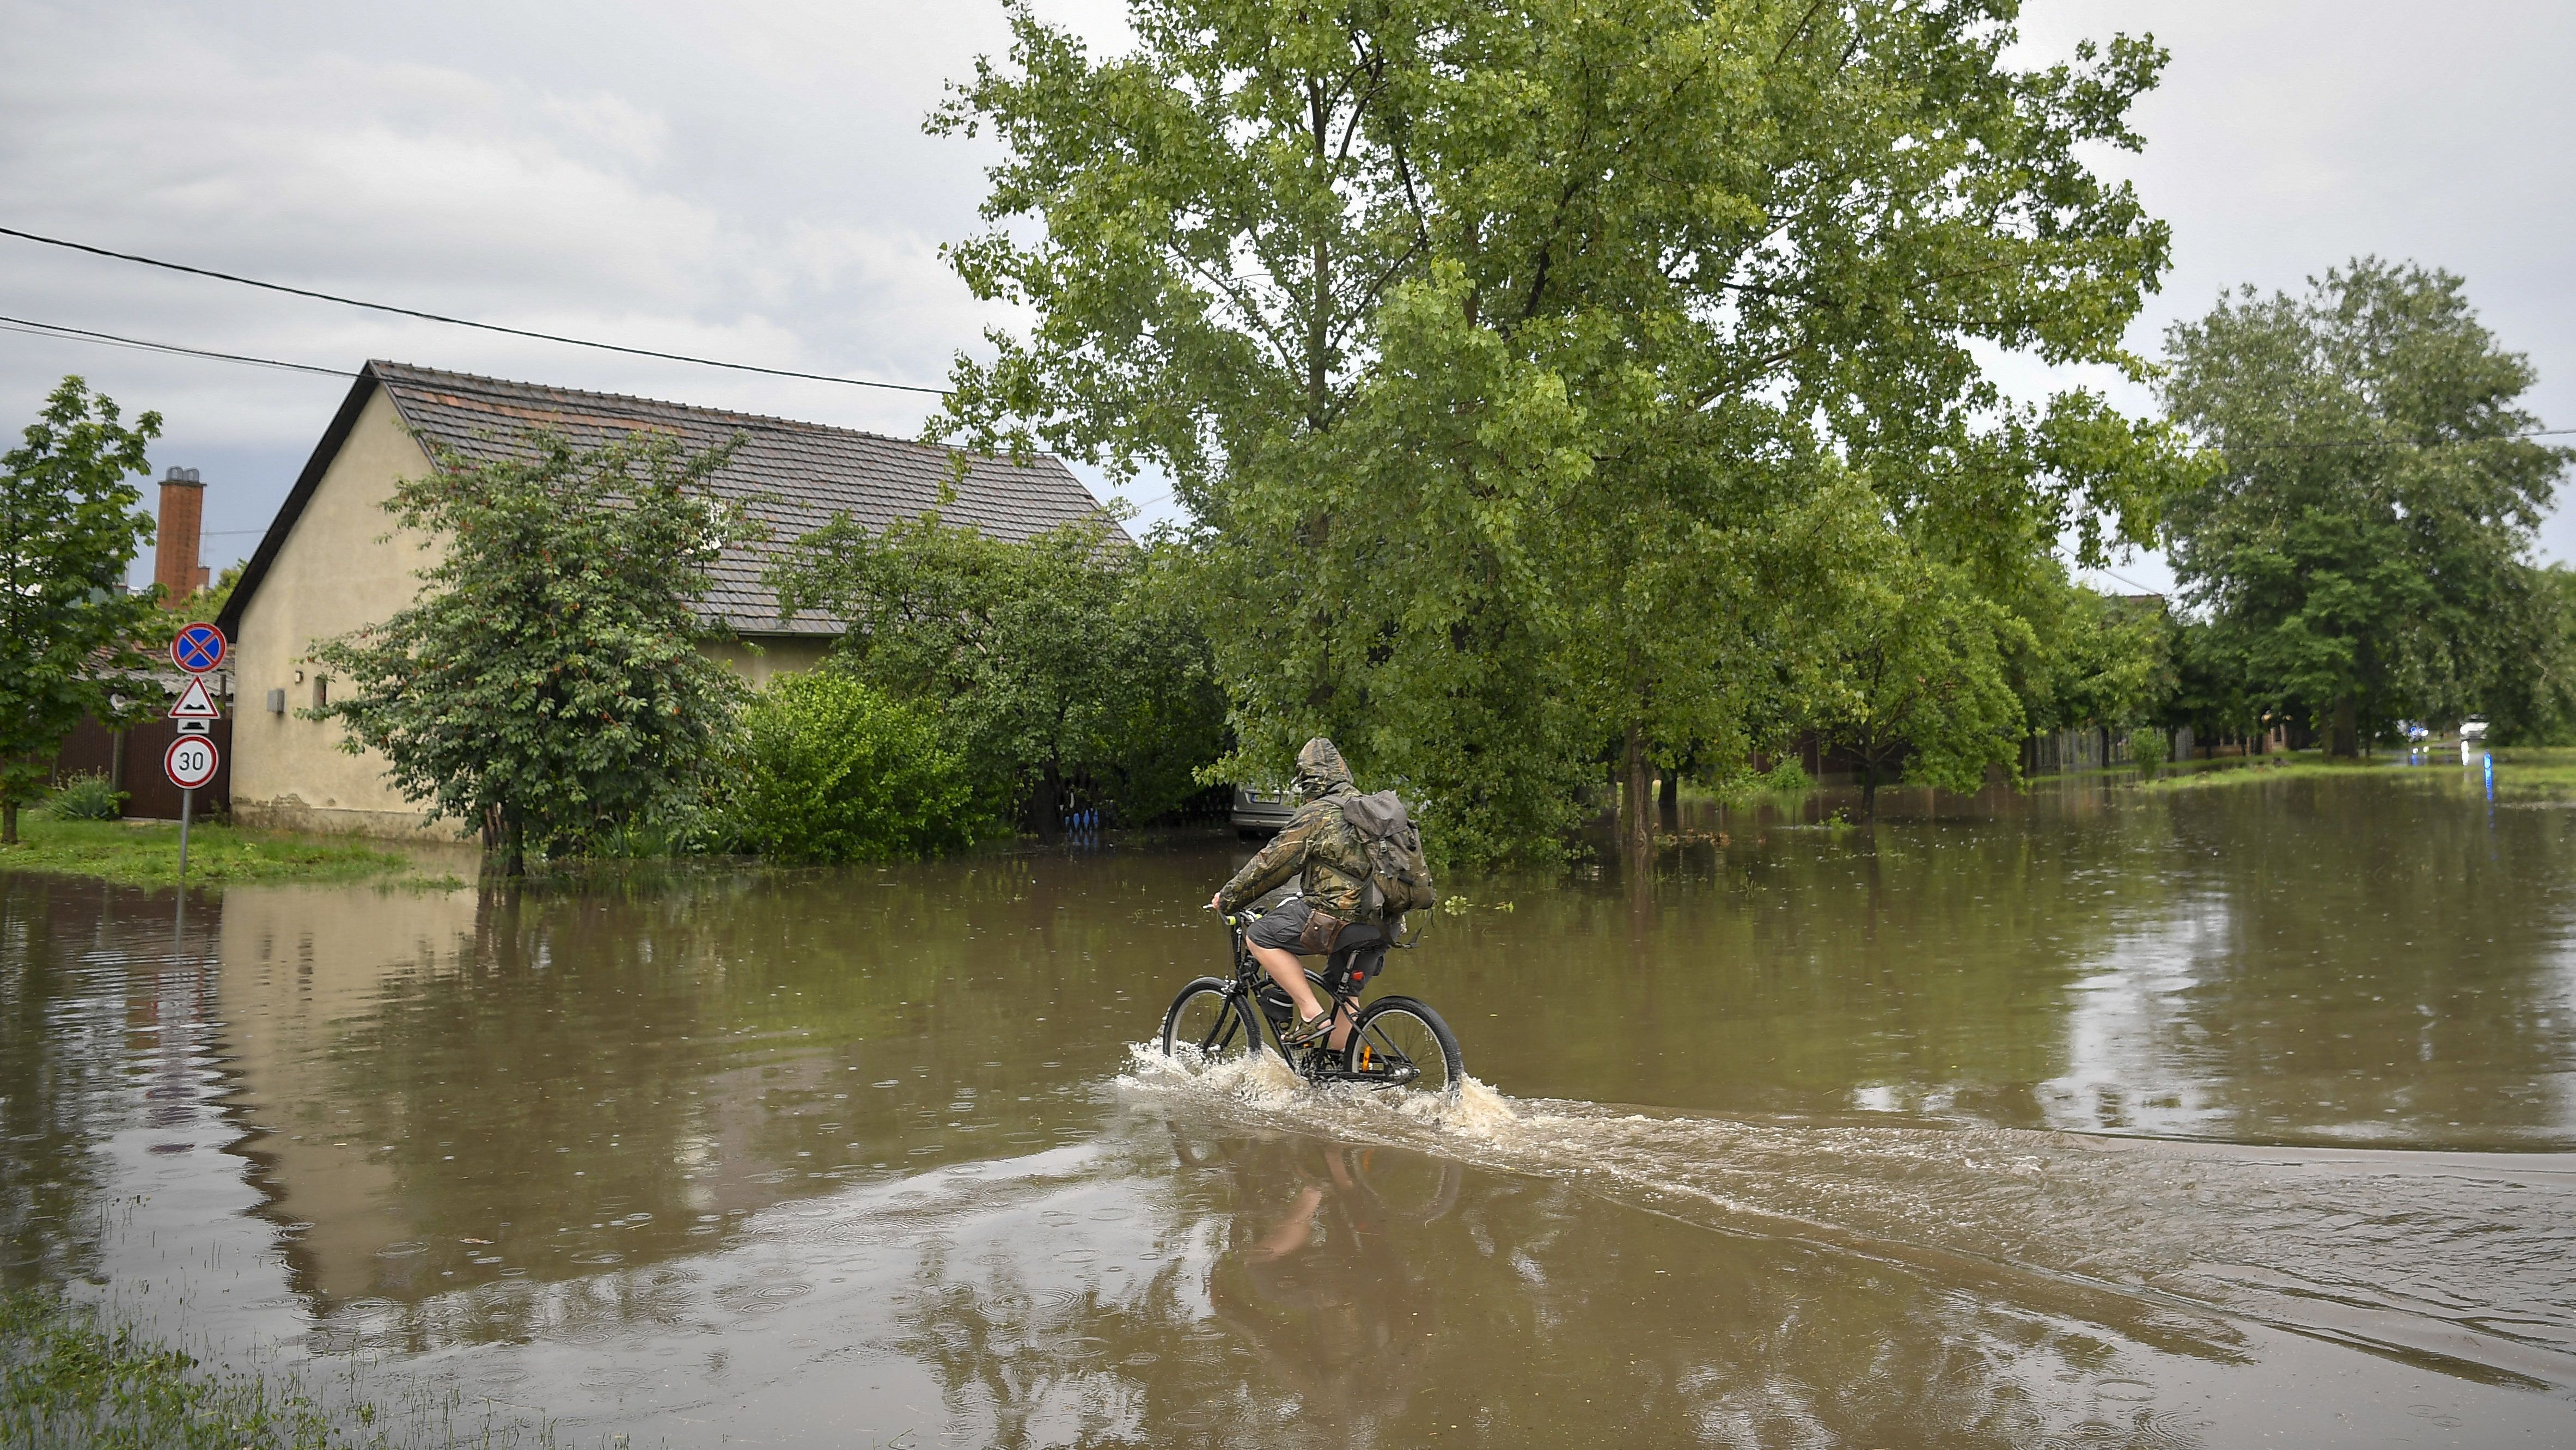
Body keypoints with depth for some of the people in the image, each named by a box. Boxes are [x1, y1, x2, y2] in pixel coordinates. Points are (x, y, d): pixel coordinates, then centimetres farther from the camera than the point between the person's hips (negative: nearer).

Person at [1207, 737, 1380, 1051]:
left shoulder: (1316, 815, -6)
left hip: (1340, 916, -9)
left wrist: (1228, 898, 6)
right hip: (1380, 924, 9)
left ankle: (1313, 1014, -9)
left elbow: (1271, 864, -5)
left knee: (1260, 937, -3)